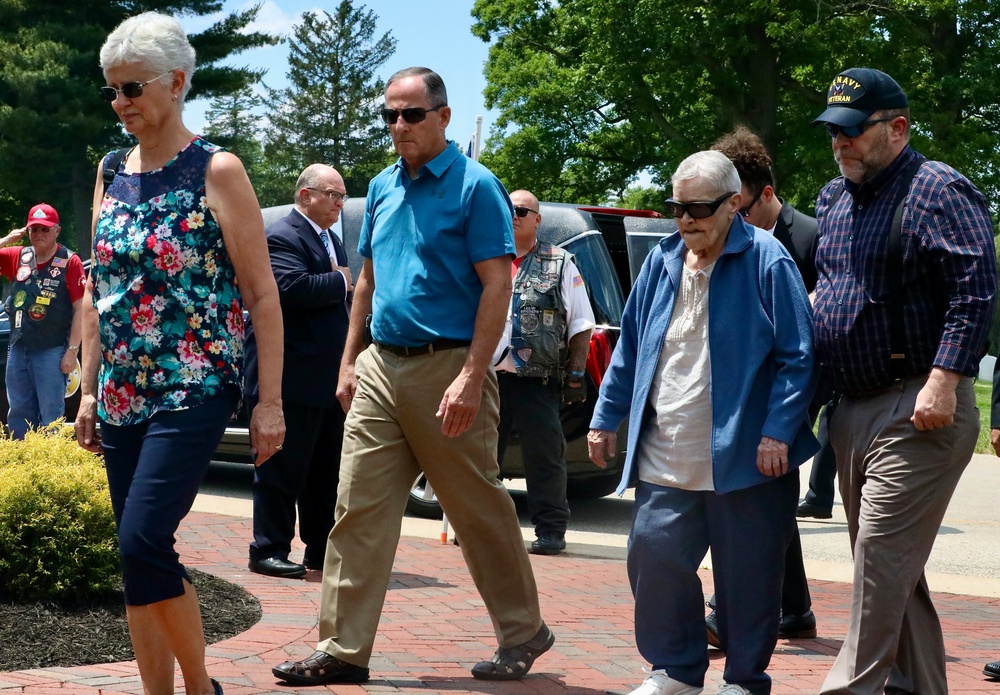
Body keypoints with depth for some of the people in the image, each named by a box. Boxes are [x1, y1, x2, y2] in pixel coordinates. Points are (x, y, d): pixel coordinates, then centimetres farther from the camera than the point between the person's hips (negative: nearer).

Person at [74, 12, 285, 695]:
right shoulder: (112, 171, 12)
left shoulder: (216, 171, -5)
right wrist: (89, 391, 14)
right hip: (123, 396, 6)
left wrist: (270, 402, -11)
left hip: (194, 390, -6)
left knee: (143, 543, -17)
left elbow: (263, 294, -7)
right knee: (139, 559, 6)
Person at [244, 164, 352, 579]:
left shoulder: (331, 241, 20)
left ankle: (321, 552, 20)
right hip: (293, 379, -9)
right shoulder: (283, 238, -11)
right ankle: (269, 550, 3)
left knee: (325, 473, 13)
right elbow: (290, 288, -28)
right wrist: (340, 283, -14)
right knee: (283, 470, -3)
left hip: (328, 381, 9)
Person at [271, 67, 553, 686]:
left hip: (446, 368, -6)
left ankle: (524, 634, 19)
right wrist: (350, 361, 14)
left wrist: (471, 377, -20)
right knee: (360, 510, 1)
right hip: (381, 366, 6)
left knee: (480, 511, 3)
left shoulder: (474, 186, -8)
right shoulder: (383, 188, 13)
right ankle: (343, 650, 5)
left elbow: (497, 286, -13)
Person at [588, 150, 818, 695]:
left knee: (746, 573, 3)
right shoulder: (661, 262, 11)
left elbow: (797, 358, -8)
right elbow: (629, 348, 19)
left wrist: (778, 432, -14)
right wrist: (606, 419, 17)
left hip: (742, 456, -5)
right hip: (665, 458, 5)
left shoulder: (766, 262, -6)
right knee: (653, 555, 2)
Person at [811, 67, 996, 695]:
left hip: (917, 412, -9)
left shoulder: (938, 190, -9)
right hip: (853, 411, 9)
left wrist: (944, 379, -25)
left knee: (881, 554, -12)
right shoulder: (834, 199, 16)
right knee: (892, 565, 12)